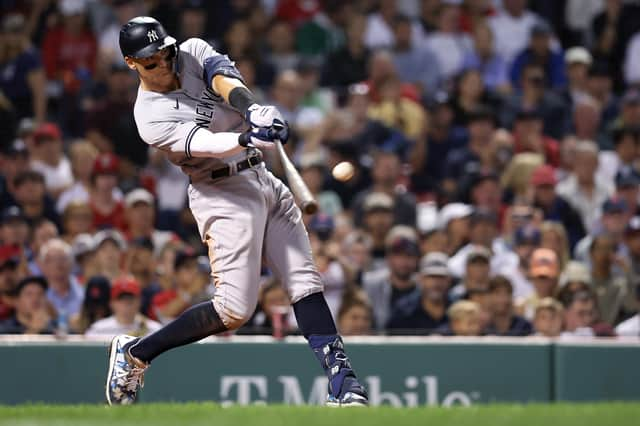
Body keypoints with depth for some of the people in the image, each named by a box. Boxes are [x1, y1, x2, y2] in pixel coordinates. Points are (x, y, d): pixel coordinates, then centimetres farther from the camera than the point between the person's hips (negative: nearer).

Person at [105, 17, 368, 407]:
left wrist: (252, 109, -37)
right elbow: (203, 143, -28)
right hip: (223, 195, -7)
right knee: (234, 311, -11)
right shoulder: (151, 116, -13)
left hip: (264, 180, 7)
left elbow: (224, 79, -16)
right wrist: (248, 138, -48)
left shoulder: (193, 52, 4)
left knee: (306, 283, -3)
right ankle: (134, 352, 3)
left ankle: (341, 378, -6)